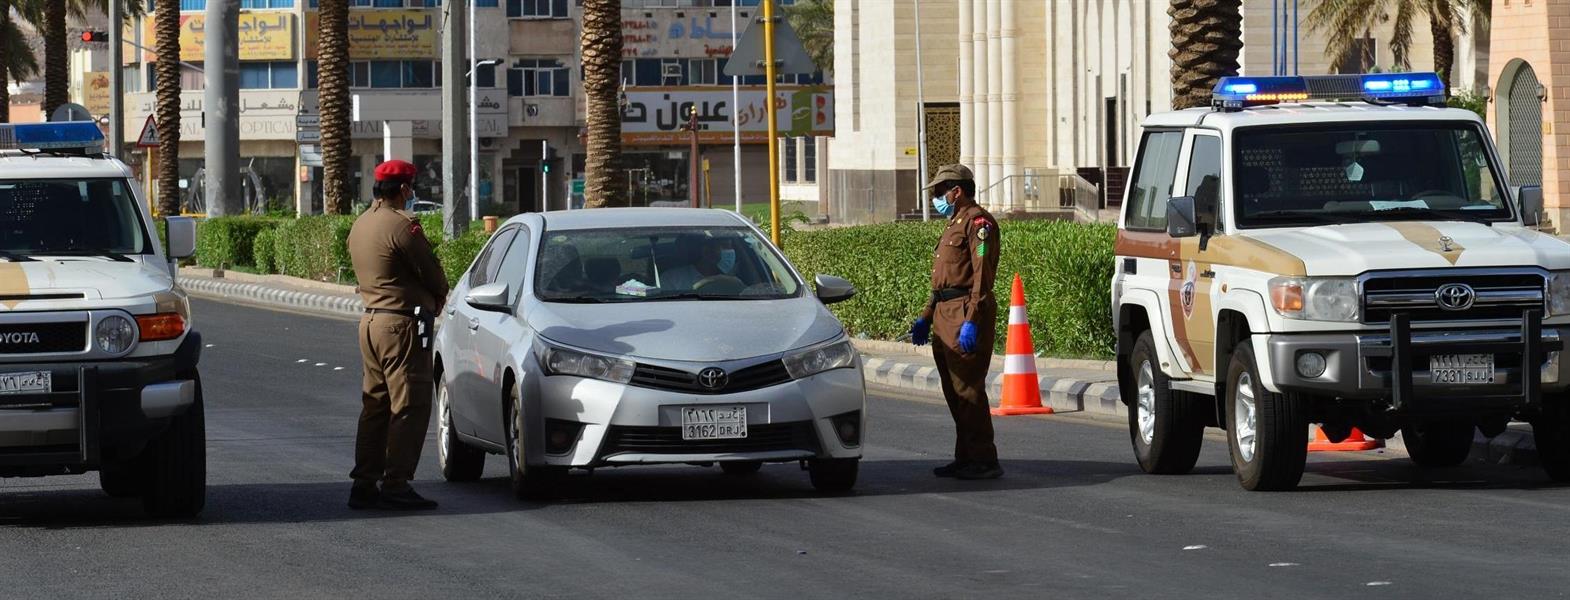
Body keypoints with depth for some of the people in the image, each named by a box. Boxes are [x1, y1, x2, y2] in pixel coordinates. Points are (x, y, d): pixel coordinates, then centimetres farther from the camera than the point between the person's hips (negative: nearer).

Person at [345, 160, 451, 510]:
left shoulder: (360, 225, 12)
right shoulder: (401, 225, -16)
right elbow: (432, 274, -11)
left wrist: (430, 299, 12)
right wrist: (439, 298, 12)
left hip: (371, 320, 9)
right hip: (402, 323, -9)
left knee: (375, 406, 13)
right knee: (409, 407, -5)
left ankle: (364, 484, 13)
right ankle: (396, 486, -7)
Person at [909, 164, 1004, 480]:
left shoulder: (978, 222, -9)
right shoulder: (955, 224, 23)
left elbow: (982, 275, -18)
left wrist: (971, 320, -25)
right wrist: (926, 317, 24)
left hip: (966, 312, -10)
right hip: (945, 313, 10)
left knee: (968, 389, -11)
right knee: (954, 391, 11)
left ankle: (983, 461, -11)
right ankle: (965, 458, 16)